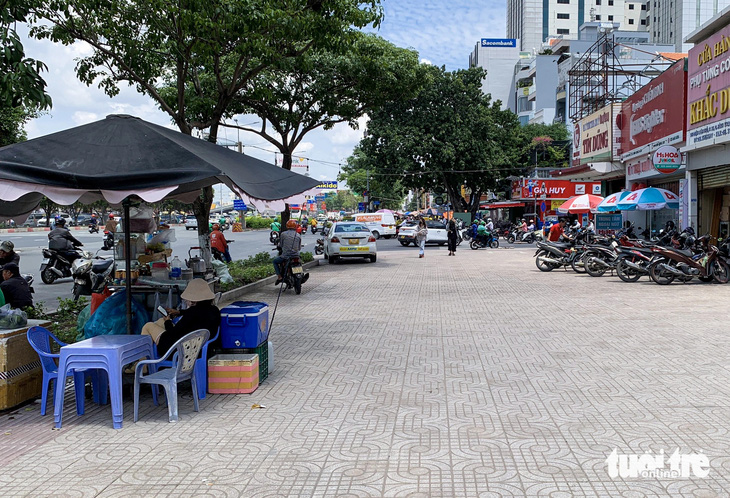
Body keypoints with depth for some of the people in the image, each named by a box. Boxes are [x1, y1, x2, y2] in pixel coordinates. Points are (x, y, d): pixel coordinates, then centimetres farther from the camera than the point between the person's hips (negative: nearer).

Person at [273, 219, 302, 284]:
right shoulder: (298, 236, 6)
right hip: (296, 256, 3)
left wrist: (278, 245, 27)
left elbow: (280, 245, 4)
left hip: (285, 256, -3)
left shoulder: (283, 234, -4)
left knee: (275, 261, 23)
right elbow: (299, 248, 11)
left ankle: (279, 276, 9)